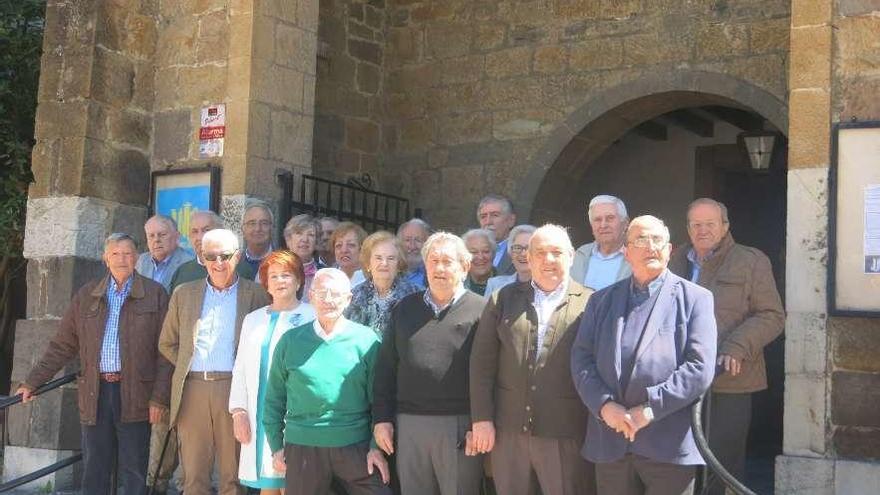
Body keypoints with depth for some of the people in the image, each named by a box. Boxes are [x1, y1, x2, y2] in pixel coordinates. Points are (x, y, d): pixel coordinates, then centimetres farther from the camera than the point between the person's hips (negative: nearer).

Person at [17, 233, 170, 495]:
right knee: (94, 472, 8)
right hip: (95, 393, 3)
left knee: (134, 473, 3)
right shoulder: (87, 295, 10)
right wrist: (32, 382, 9)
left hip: (134, 394, -3)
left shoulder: (154, 294, 2)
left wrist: (159, 397, -8)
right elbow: (62, 345, 13)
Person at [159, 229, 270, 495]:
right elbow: (167, 344, 18)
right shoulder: (184, 294, 13)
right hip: (193, 390, 2)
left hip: (234, 389, -2)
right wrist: (186, 368, 7)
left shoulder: (256, 295, 5)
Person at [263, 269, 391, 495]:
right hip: (302, 447, 1)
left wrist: (377, 447, -3)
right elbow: (274, 398, 10)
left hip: (355, 446, -1)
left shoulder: (366, 339, 1)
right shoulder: (291, 341, 5)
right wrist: (276, 446, 6)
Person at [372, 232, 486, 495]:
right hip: (409, 425, 4)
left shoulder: (480, 310, -1)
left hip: (460, 427, -4)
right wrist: (381, 419, 6)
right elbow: (385, 368, 13)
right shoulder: (405, 308, 13)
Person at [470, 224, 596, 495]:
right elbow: (482, 361, 6)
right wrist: (482, 418, 0)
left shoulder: (590, 303, 0)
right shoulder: (503, 299, 9)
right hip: (508, 431, 3)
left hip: (565, 435, -2)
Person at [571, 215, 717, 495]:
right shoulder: (601, 301, 13)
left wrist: (650, 408, -14)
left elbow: (700, 368, -7)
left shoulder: (695, 299, 3)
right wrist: (604, 405, -11)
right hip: (610, 443, 3)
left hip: (669, 445, -3)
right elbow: (581, 359, 5)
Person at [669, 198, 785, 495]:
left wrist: (737, 349, -16)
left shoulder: (751, 262, 3)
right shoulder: (676, 263, 16)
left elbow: (772, 316, -2)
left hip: (729, 382, -3)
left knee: (723, 462, -2)